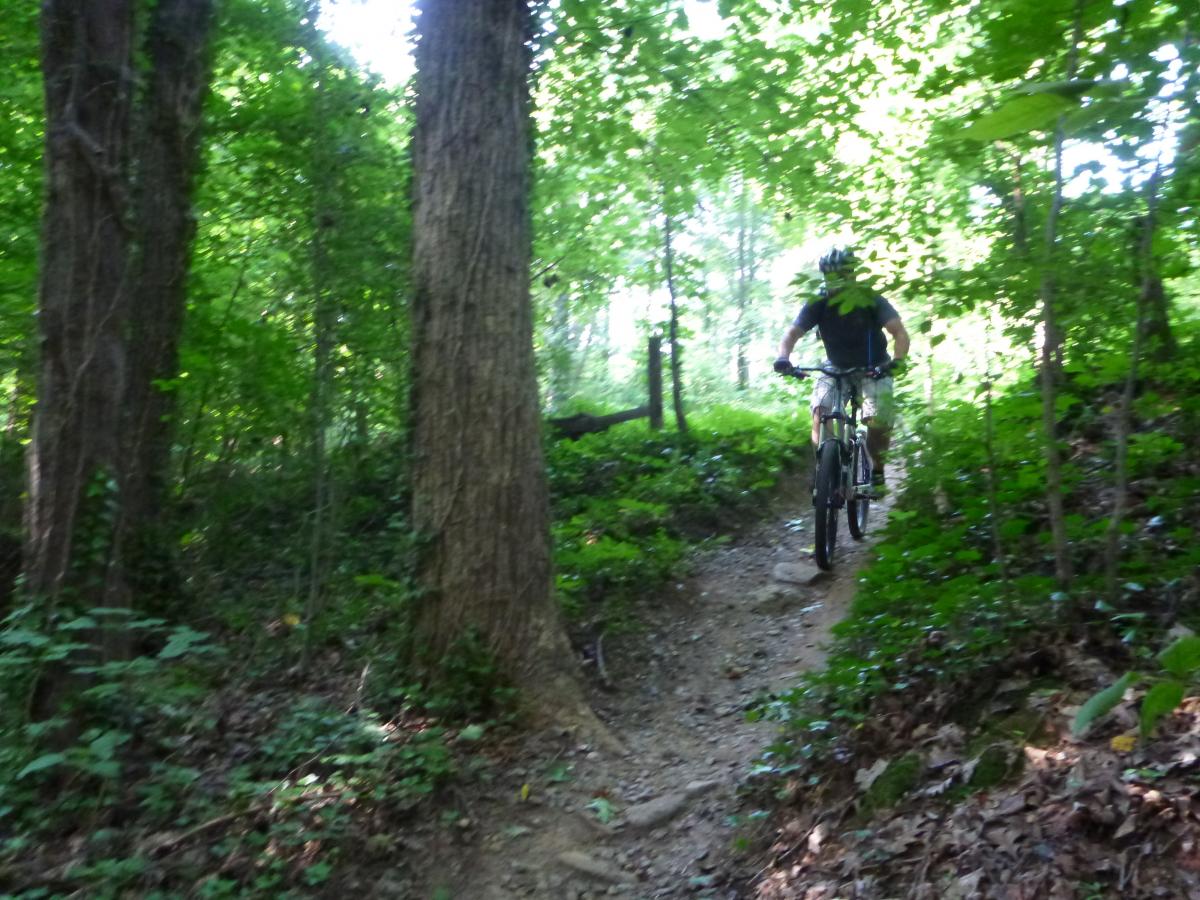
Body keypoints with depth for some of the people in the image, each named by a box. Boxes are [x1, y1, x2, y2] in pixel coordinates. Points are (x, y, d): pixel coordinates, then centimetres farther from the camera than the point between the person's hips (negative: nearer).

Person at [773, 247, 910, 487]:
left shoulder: (871, 301, -19)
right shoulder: (819, 304, -14)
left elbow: (900, 332, -25)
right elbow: (792, 333, -17)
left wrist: (896, 361, -45)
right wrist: (783, 358, -39)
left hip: (873, 369, -2)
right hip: (836, 368, 2)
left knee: (879, 422, -21)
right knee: (820, 412, -24)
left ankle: (877, 469, 5)